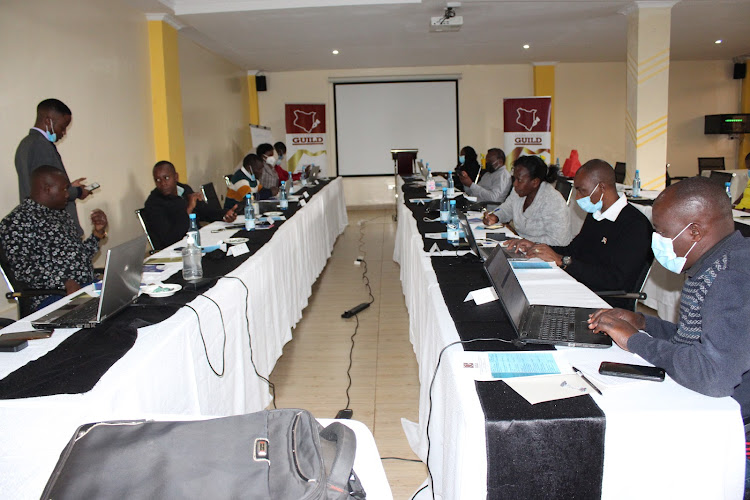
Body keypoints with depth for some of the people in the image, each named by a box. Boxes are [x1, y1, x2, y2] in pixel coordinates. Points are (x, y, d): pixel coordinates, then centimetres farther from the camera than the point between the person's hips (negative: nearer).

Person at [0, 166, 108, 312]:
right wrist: (64, 283, -24)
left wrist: (98, 232, 12)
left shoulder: (61, 214, 23)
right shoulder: (17, 221, -3)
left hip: (90, 285, 8)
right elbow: (21, 268, -14)